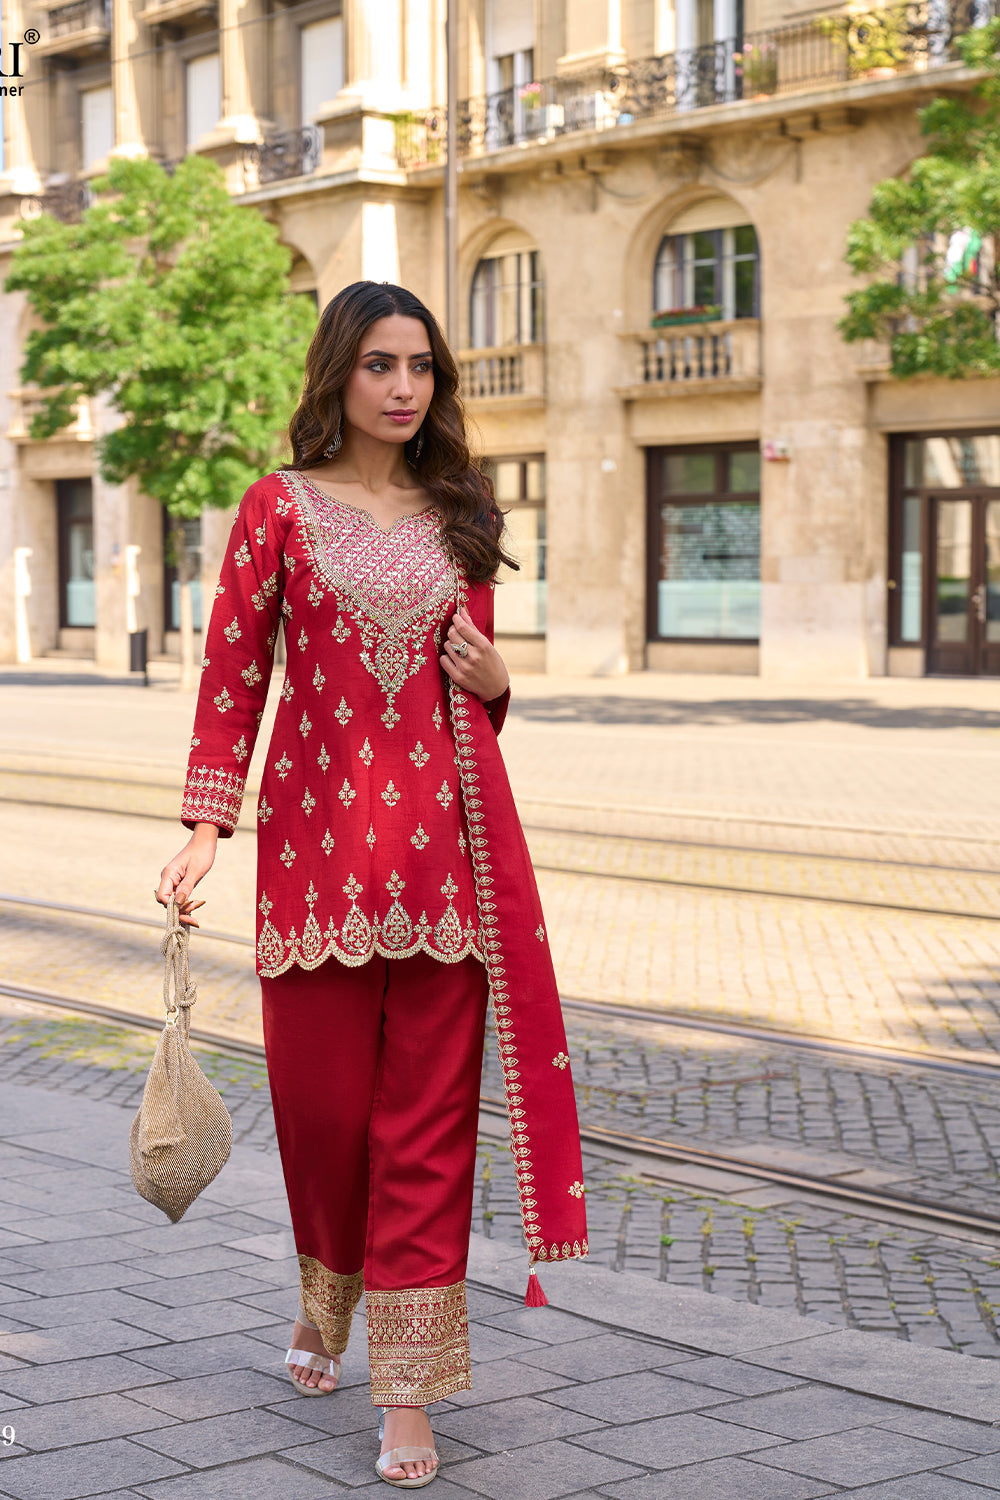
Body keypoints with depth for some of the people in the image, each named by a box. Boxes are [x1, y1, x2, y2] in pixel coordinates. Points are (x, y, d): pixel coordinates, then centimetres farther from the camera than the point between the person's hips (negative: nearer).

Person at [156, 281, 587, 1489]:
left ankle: (406, 1389, 4)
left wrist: (493, 682, -1)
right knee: (322, 1098, 4)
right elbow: (233, 677, 1)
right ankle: (326, 1298, 34)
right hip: (317, 838, -2)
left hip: (445, 844, 2)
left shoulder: (458, 517, 13)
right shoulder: (279, 507, 4)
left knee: (429, 1115, -1)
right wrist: (205, 825, -8)